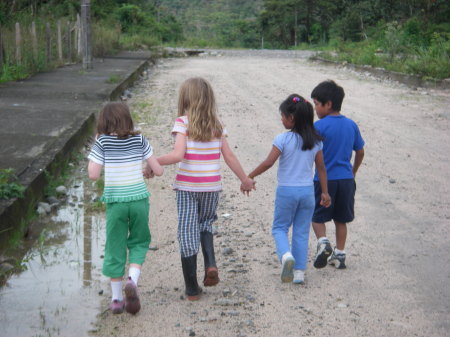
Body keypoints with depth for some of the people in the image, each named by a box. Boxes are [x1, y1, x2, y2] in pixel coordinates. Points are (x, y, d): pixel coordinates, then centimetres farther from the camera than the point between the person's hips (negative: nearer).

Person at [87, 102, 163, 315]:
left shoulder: (102, 142, -6)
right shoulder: (139, 140, -1)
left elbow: (93, 175, -8)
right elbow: (158, 171, -1)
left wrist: (95, 149, 2)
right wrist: (151, 170, 22)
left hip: (115, 201, -1)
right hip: (139, 199, 1)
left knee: (115, 247, 9)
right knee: (139, 242, 18)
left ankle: (116, 299, 14)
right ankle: (132, 279, -7)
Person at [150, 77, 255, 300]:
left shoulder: (183, 122, -7)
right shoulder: (216, 125, 4)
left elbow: (178, 155, -18)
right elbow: (229, 156, 5)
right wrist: (245, 180, 16)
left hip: (187, 187, -3)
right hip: (212, 187, 4)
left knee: (187, 234, 5)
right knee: (205, 224, 26)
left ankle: (192, 289, 9)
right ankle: (211, 264, 3)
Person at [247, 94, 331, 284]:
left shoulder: (283, 139, -13)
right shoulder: (315, 140, 2)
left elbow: (268, 163, -16)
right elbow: (321, 167, 6)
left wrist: (249, 177, -5)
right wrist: (325, 192, 14)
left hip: (286, 191, -4)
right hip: (307, 191, 4)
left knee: (279, 227, 13)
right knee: (302, 232, 12)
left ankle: (286, 255, -16)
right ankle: (299, 272, 13)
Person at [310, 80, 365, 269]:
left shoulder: (319, 126, -14)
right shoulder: (351, 125, 4)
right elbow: (360, 152, 12)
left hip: (324, 179, -5)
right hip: (346, 179, 5)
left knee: (317, 216, 11)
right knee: (341, 219, 15)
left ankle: (322, 242, -13)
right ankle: (340, 255, 18)